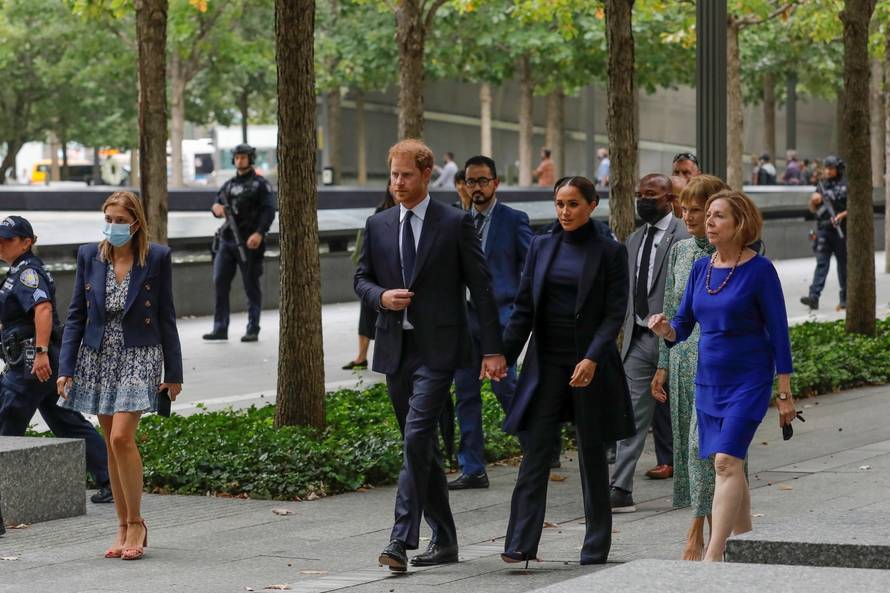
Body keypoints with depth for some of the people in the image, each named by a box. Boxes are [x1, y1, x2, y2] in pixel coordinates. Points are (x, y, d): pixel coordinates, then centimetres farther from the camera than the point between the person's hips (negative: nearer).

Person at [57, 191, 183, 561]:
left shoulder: (156, 258, -4)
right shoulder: (90, 256, 4)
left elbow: (166, 317, 0)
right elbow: (76, 315, 5)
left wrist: (174, 373, 1)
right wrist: (65, 368, -2)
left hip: (139, 358, -4)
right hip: (98, 358, 4)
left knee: (121, 437, -16)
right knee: (112, 443, 8)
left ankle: (136, 523, -3)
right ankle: (124, 527, 16)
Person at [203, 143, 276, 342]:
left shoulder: (260, 184, 0)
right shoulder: (229, 184, 17)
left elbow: (269, 210, -9)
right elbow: (218, 201, 21)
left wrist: (259, 233, -23)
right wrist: (216, 207, -5)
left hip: (249, 243, -5)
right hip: (226, 240, 6)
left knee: (251, 286, 0)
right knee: (220, 283, -1)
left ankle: (253, 330, 4)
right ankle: (220, 329, 2)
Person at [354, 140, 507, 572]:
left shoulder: (455, 224, -3)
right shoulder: (378, 226, 10)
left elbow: (481, 288, -3)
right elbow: (362, 278, 17)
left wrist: (492, 349, -8)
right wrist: (381, 297, -7)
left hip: (437, 349, -5)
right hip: (395, 350, 5)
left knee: (416, 440, -17)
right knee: (420, 448, 11)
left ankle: (401, 540, -20)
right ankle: (444, 540, 21)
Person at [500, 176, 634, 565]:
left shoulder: (609, 253, -2)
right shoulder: (542, 246, 7)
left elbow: (614, 313, -8)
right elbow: (524, 307, 8)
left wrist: (592, 358, -21)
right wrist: (503, 357, 1)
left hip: (590, 365, -2)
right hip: (546, 363, 2)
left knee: (592, 454, 6)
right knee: (535, 450, -6)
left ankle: (596, 547, 14)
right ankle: (521, 544, -10)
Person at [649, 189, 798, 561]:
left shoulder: (759, 271, -10)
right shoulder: (700, 269, 6)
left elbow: (778, 332, -8)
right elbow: (683, 326, 11)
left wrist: (785, 393, -9)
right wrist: (666, 329, -14)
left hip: (749, 380, -6)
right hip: (709, 378, 6)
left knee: (726, 462, -16)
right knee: (731, 466, 13)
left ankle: (713, 557, -21)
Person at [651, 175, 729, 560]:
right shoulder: (680, 251, 11)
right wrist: (663, 366, 14)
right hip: (683, 358, 7)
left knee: (704, 441, -15)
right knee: (688, 442, 7)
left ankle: (697, 534, -13)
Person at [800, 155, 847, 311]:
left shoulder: (846, 186, -1)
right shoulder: (821, 185, 12)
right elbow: (813, 209, 17)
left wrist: (842, 214, -19)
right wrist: (813, 201, -4)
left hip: (840, 231, -3)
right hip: (823, 230, 3)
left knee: (843, 265, 5)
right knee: (821, 263, -6)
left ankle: (845, 299, 14)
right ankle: (814, 297, -17)